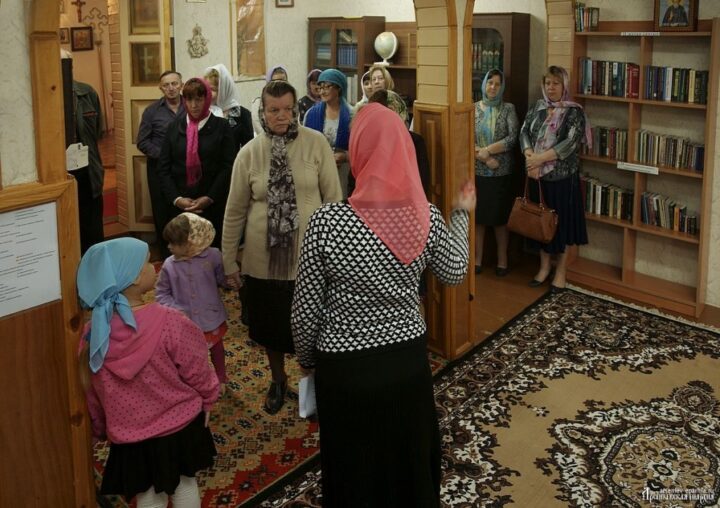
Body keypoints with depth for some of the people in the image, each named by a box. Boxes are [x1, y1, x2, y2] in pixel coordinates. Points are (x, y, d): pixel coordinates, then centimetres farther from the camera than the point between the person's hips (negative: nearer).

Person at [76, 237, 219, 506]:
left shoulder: (94, 333, -16)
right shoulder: (169, 323, -27)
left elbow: (92, 393, -2)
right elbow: (196, 372, -13)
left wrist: (101, 429, 15)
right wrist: (208, 398, 8)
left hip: (129, 434, 2)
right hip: (180, 424, -2)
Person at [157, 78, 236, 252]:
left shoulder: (221, 126, 2)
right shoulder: (174, 127, 10)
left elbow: (229, 167, -5)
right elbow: (163, 168, 6)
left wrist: (209, 198, -13)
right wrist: (176, 198, -7)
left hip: (214, 206, -2)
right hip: (180, 205, 2)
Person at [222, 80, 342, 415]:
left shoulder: (316, 144, -8)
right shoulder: (250, 152, -3)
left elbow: (334, 198, -3)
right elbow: (235, 210, 3)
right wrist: (229, 261, 5)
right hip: (264, 258, 2)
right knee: (270, 325, 18)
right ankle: (278, 380, 45)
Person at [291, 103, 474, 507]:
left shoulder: (327, 222, -22)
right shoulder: (427, 217, -12)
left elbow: (307, 306, -12)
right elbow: (454, 273, 7)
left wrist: (306, 358, 7)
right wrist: (462, 213, 20)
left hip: (346, 367, -3)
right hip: (408, 358, 3)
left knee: (354, 468, 18)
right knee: (410, 456, 25)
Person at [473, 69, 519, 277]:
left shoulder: (508, 109, -1)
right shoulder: (473, 108, 2)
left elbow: (513, 138, -11)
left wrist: (488, 150, -18)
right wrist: (484, 157, -16)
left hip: (502, 173, -1)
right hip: (477, 172, 1)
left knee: (500, 219, 7)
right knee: (478, 217, 7)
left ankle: (502, 260, 19)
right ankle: (477, 259, 19)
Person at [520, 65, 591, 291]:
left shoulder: (574, 112, -8)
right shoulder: (537, 108, 8)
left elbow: (570, 143, -18)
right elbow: (524, 132, 1)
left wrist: (540, 158, -23)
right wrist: (530, 158, -18)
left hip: (563, 177, -5)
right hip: (539, 176, 5)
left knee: (563, 222, 4)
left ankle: (561, 271, 17)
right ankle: (544, 266, 27)